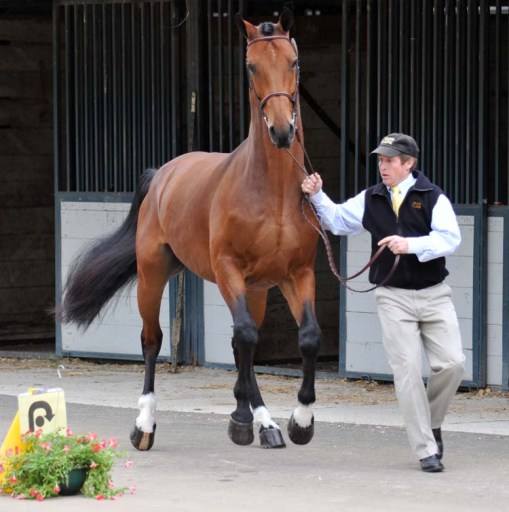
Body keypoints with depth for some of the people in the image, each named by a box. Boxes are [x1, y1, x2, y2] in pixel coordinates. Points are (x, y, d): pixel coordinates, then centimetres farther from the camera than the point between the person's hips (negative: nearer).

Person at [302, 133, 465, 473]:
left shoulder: (433, 197, -5)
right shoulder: (371, 200, 7)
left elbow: (450, 238, -17)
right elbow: (338, 221, 17)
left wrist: (411, 245, -30)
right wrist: (317, 197, 2)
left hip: (434, 293, -1)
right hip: (394, 297, 1)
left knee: (452, 364, -6)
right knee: (407, 371, -4)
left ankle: (432, 422, 23)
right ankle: (426, 450, 1)